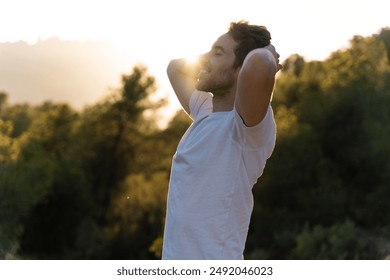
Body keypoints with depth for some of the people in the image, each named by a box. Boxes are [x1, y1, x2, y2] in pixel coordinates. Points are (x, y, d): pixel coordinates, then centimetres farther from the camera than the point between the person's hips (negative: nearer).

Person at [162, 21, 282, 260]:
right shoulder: (205, 111, 8)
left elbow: (258, 65, -38)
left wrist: (267, 53, -16)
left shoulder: (247, 125, -17)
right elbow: (176, 68, 27)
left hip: (213, 263, -8)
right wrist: (212, 60, 14)